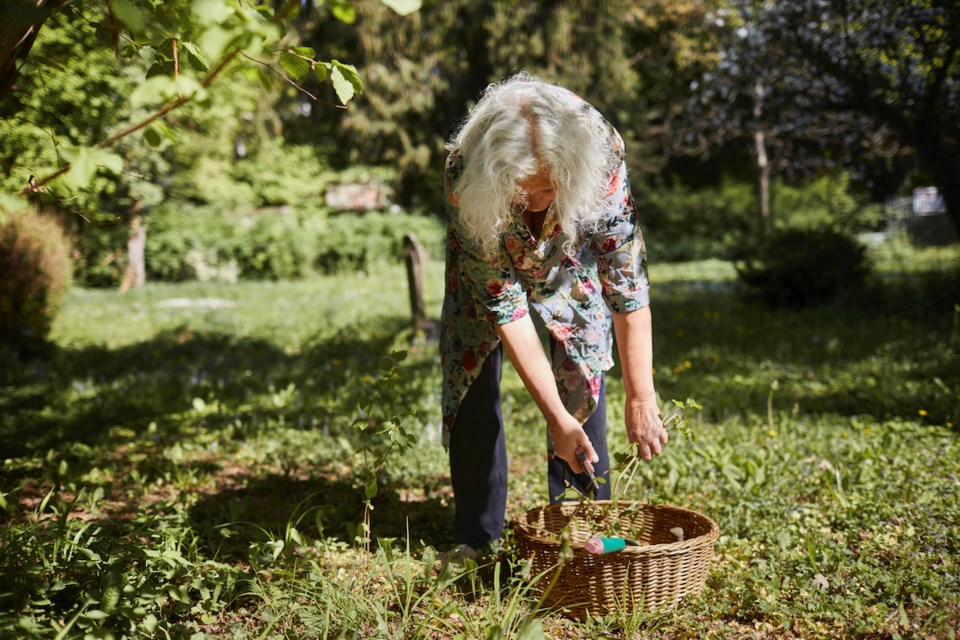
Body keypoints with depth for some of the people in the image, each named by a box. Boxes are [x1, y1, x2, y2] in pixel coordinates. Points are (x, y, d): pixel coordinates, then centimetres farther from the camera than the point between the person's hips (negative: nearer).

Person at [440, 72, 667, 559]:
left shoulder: (601, 157, -39)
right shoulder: (464, 176, -39)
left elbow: (628, 283, -33)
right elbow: (503, 303, -34)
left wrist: (641, 399, -34)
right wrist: (555, 415, -35)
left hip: (571, 255, 0)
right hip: (488, 261, 0)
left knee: (582, 371, -10)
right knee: (471, 372, -6)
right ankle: (476, 537, 6)